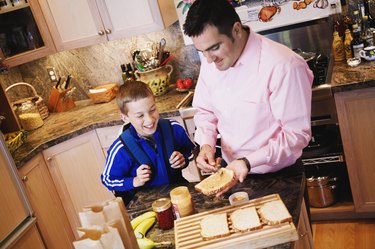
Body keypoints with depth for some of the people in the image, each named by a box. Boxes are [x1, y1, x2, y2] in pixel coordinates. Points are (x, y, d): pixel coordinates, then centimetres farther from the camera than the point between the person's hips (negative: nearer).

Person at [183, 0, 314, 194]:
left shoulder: (284, 65, -27)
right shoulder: (210, 62, -7)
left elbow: (297, 134, -23)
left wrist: (248, 162, -31)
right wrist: (206, 144, -12)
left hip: (279, 176, -5)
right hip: (232, 170, 5)